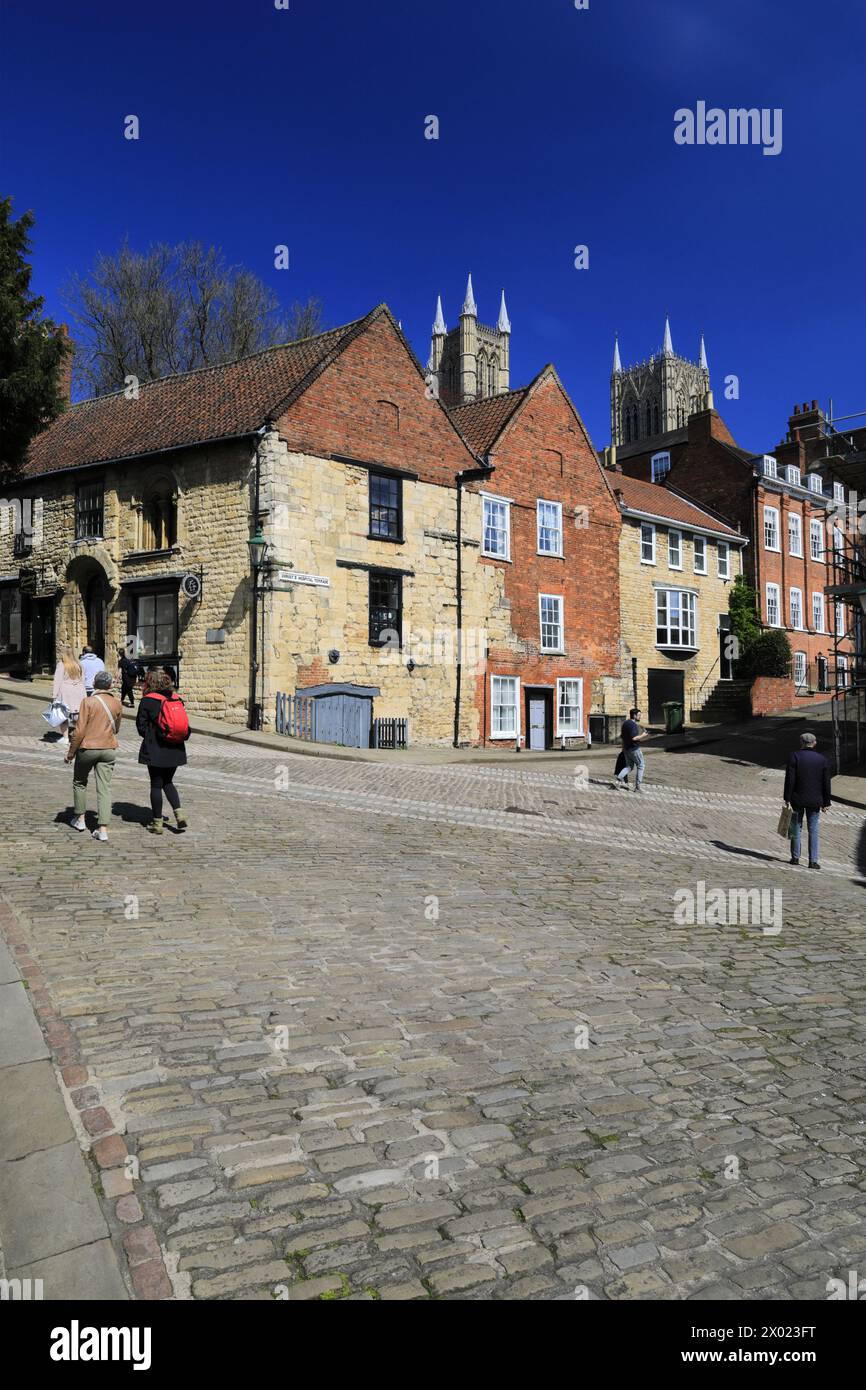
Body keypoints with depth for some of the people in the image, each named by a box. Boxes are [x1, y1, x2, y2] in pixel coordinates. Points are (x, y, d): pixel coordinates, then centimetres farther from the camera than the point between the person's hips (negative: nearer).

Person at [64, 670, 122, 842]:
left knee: (79, 783, 20)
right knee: (104, 788, 1)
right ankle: (103, 829, -4)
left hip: (88, 748, -3)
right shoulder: (116, 703, 2)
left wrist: (70, 752, -4)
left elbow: (80, 731, -13)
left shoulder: (88, 702, -11)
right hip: (109, 749, 3)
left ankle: (80, 819, 28)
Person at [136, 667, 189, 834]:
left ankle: (157, 822, 10)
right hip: (175, 749, 5)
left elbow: (141, 726, -4)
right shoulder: (176, 699, 5)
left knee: (156, 784, 5)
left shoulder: (147, 701, -8)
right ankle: (179, 813, 3)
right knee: (168, 782, 19)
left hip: (155, 750, -5)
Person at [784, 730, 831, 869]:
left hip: (797, 799, -1)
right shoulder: (822, 760, 1)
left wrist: (787, 798, -5)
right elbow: (826, 784, 3)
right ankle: (813, 861, 4)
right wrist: (826, 803, 10)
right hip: (815, 801, 1)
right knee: (813, 830, 6)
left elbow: (789, 780, -10)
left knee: (796, 828, 10)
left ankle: (795, 857, 14)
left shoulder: (794, 756, -7)